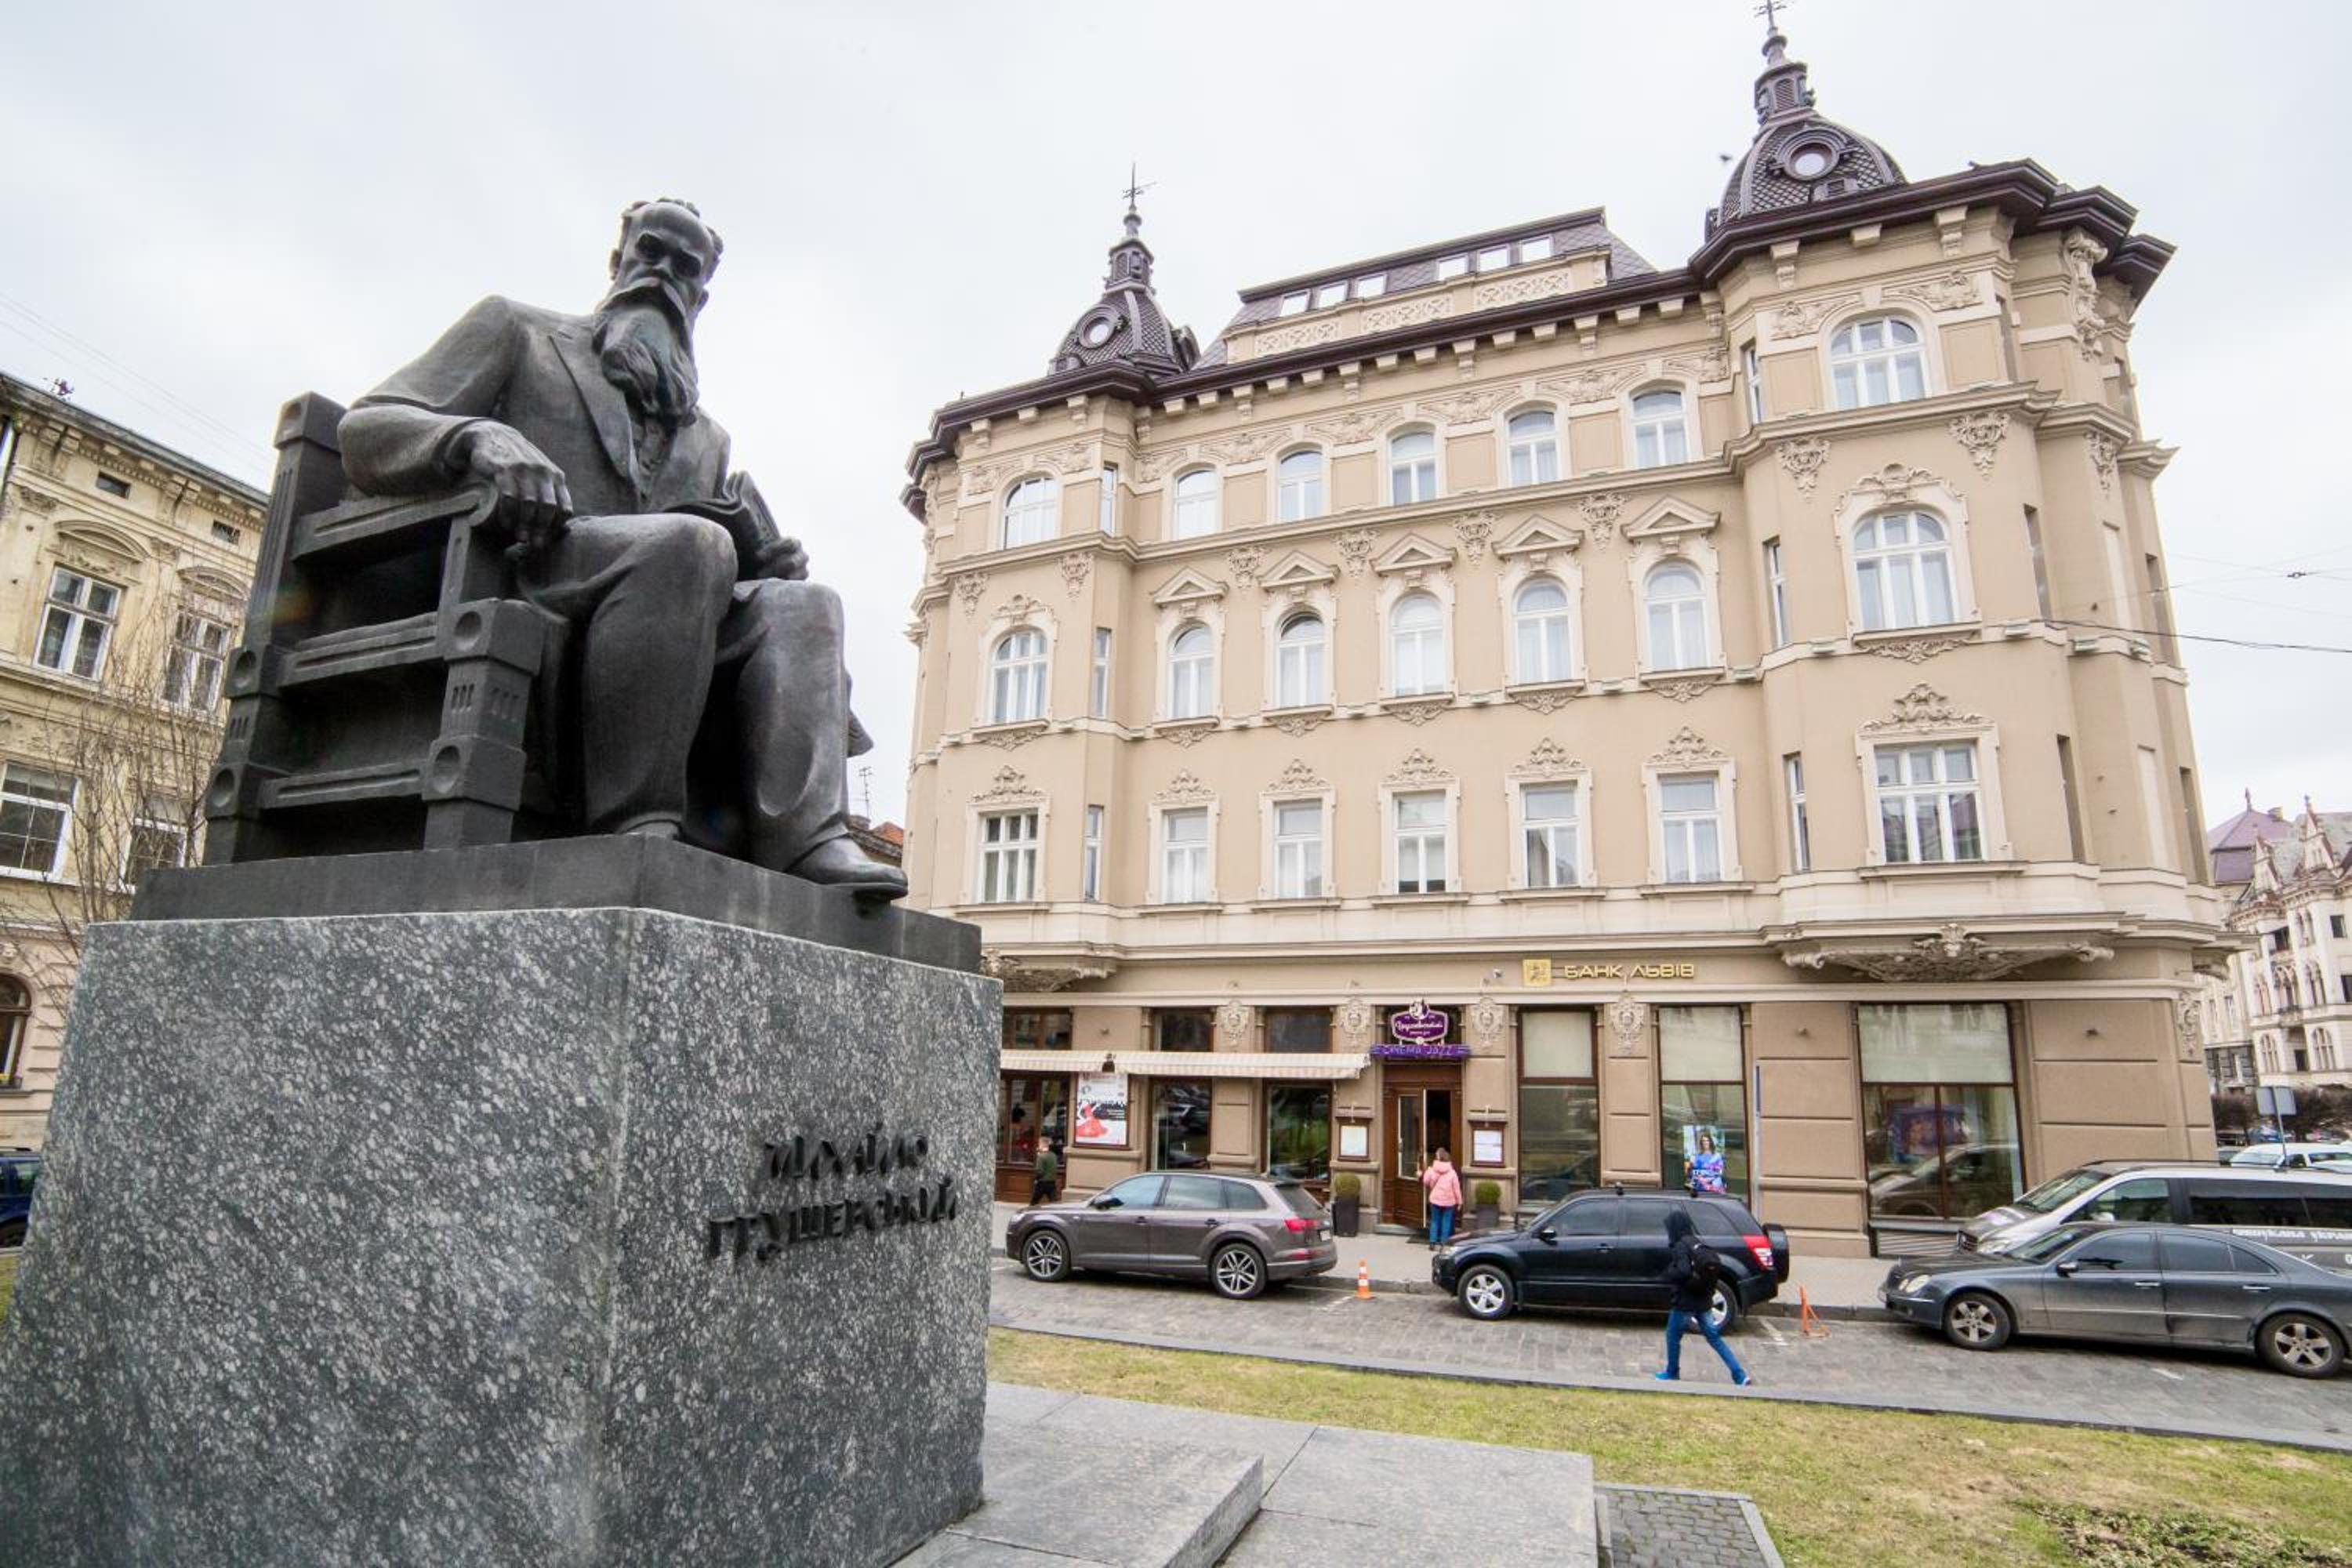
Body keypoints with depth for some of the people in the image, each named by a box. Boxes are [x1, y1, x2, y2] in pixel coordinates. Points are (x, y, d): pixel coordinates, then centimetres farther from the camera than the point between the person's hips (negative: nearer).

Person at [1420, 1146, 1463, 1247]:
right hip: (1449, 1201, -1)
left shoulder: (1431, 1170, -6)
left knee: (1435, 1221, 11)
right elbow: (1457, 1188, -5)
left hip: (1435, 1200, 1)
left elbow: (1426, 1182, 5)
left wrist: (1426, 1171, 19)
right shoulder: (1452, 1172, -6)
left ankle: (1433, 1241, 7)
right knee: (1446, 1222, 8)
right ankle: (1443, 1242, 6)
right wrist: (1459, 1202, 3)